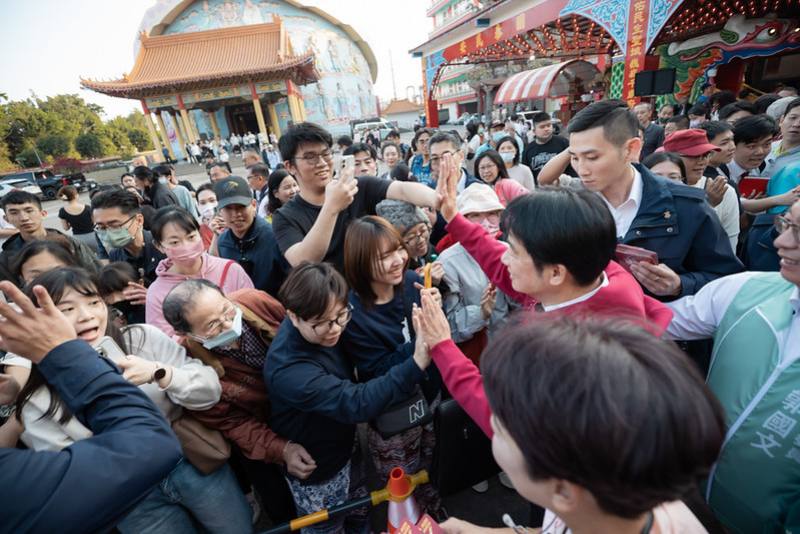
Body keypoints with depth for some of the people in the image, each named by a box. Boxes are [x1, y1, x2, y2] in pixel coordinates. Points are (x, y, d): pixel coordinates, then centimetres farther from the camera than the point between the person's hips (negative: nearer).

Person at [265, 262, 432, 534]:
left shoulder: (322, 329, -16)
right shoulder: (289, 371, -39)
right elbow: (357, 404, -43)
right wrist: (416, 364, -51)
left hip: (346, 444, 6)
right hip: (316, 471, -6)